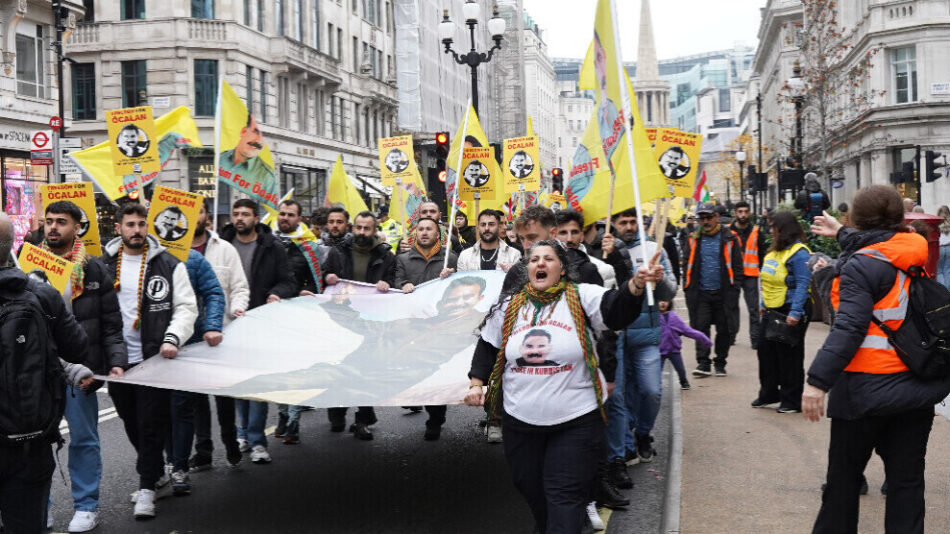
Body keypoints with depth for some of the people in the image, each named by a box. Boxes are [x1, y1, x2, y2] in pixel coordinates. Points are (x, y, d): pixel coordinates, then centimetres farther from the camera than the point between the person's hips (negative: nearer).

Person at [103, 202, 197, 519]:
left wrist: (172, 338, -18)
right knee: (132, 425, 14)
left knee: (151, 425, -2)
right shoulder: (103, 265, 6)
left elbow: (186, 307, -2)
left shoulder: (168, 265, -1)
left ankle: (147, 489, 7)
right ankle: (156, 475, 34)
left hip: (153, 359, -3)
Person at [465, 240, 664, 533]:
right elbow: (487, 347, 16)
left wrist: (637, 284, -41)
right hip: (520, 419, 4)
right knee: (530, 488, 16)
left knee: (566, 494, -3)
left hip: (575, 420, -4)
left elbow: (617, 309, -21)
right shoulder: (509, 305, 6)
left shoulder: (581, 297, -5)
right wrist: (477, 384, 4)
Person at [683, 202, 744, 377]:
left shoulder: (729, 238, 1)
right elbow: (688, 265, 14)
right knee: (700, 327, -5)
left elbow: (737, 266, 1)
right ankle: (703, 363, -2)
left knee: (724, 329, 5)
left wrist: (734, 288, -7)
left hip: (723, 293, -1)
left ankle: (720, 363, 18)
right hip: (700, 293, 2)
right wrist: (687, 287, 6)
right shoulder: (694, 239, 9)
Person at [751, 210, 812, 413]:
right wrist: (763, 304, 21)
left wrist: (795, 313, -26)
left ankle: (791, 400, 10)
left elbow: (802, 284, -21)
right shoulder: (774, 251, 13)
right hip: (771, 311, 9)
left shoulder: (799, 253, -16)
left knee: (790, 356, 0)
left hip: (790, 313, -9)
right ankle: (768, 394, 28)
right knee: (765, 350, 14)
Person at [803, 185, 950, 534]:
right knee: (907, 480, 10)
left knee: (843, 477, 10)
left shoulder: (859, 266, -14)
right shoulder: (916, 254, 5)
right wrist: (840, 233, 43)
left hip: (868, 389, -6)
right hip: (916, 387, 6)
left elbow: (849, 329, -25)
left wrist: (817, 381, -29)